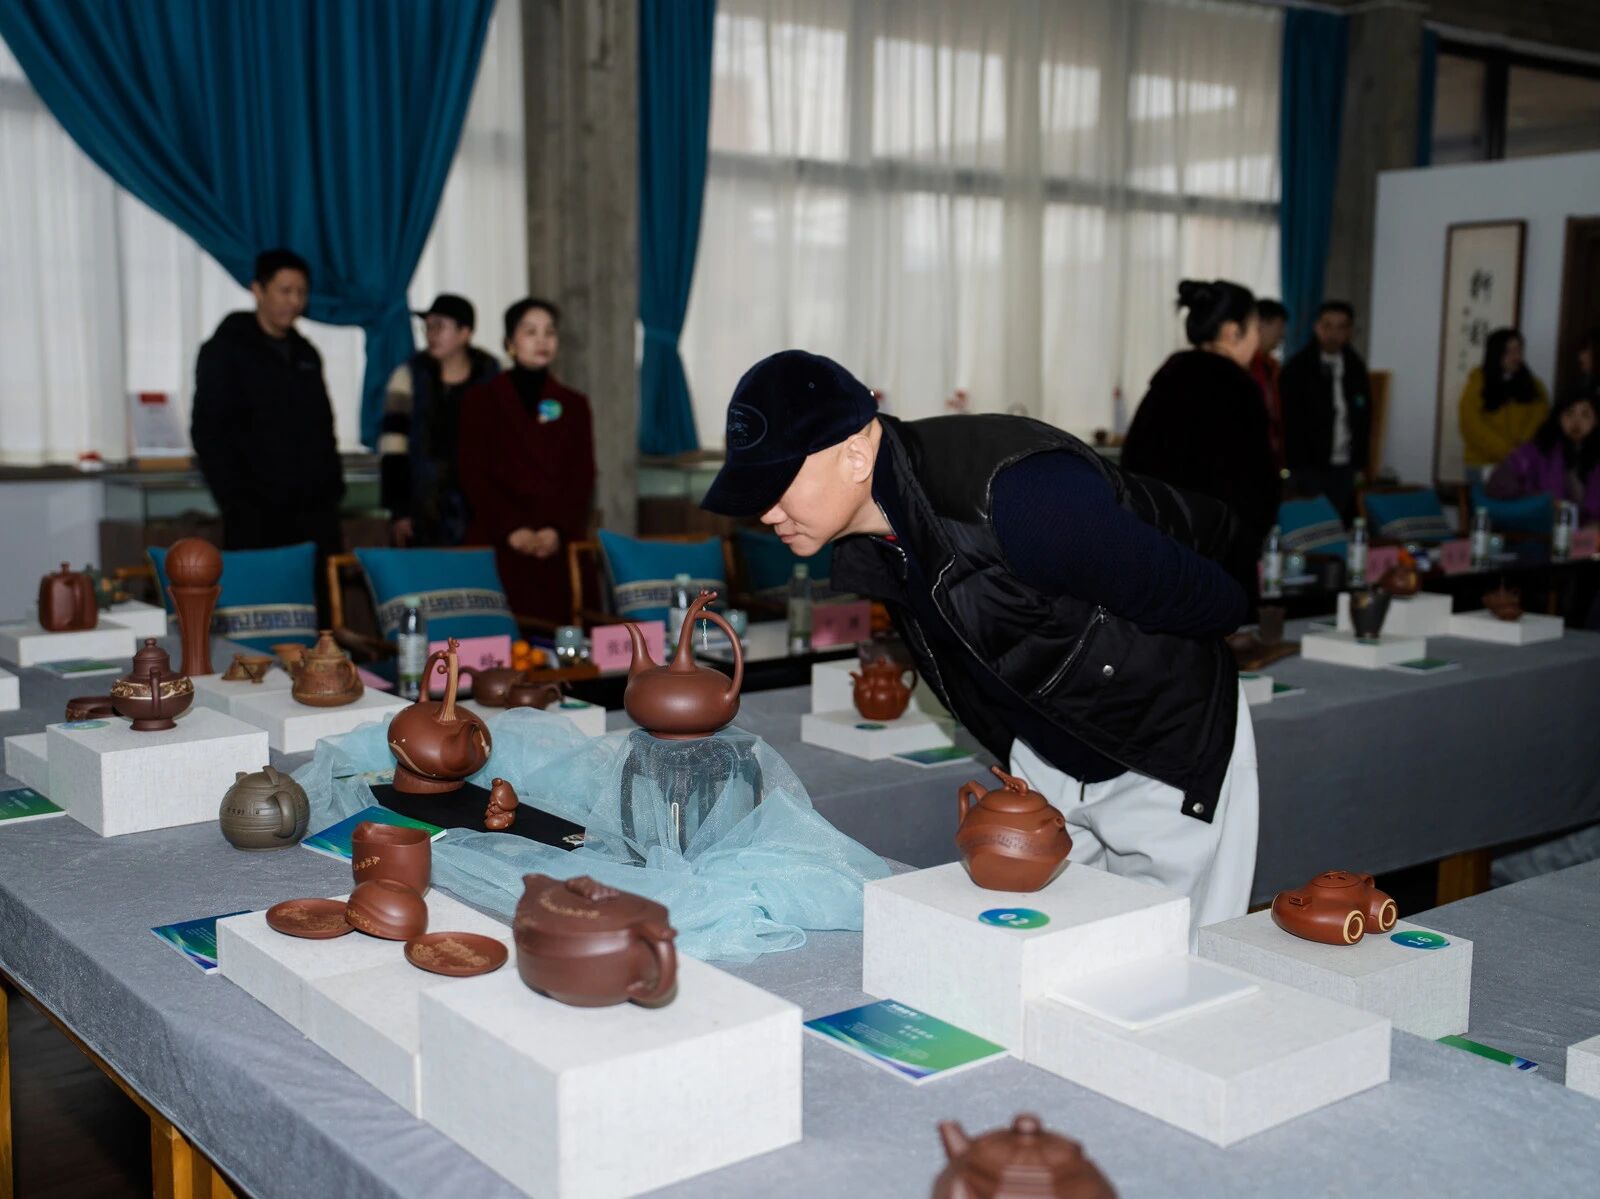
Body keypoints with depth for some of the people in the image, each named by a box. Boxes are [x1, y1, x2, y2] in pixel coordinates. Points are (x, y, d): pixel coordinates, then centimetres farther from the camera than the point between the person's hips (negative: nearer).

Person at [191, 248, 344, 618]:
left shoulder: (306, 355, 18)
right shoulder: (225, 351, -1)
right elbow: (207, 434, -6)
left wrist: (332, 489, 12)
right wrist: (236, 502, -13)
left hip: (315, 516, 6)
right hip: (259, 518, -5)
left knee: (321, 613, 2)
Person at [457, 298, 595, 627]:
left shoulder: (574, 404, 14)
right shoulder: (481, 400, 8)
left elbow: (583, 476, 7)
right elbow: (473, 474, 0)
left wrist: (558, 530, -9)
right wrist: (512, 529, -12)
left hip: (560, 546, 2)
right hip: (499, 544, -2)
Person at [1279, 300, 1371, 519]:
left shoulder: (1356, 368, 9)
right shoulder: (1296, 369, -5)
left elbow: (1363, 418, 15)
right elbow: (1290, 421, -5)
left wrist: (1359, 464, 10)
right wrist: (1298, 466, -8)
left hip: (1344, 467, 4)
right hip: (1308, 467, -4)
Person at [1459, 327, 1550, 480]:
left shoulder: (1532, 385, 11)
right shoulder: (1478, 383, 1)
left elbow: (1541, 419, 0)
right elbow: (1472, 426, -7)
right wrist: (1505, 451, -14)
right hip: (1484, 464, -2)